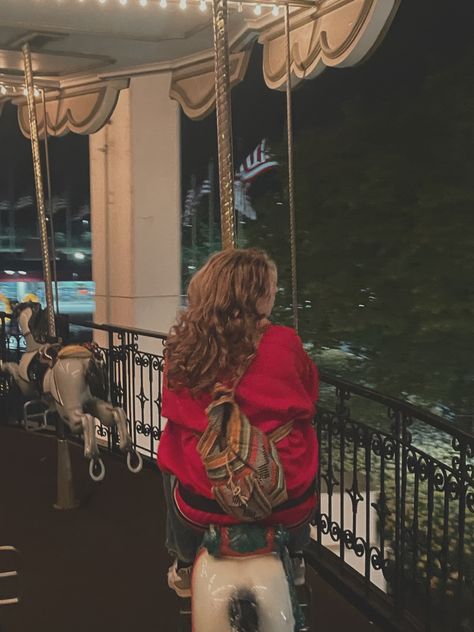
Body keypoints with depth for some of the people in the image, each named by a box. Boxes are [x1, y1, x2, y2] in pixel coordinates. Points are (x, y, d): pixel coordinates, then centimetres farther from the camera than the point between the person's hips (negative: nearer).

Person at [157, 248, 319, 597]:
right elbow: (309, 400, 7)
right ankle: (294, 561, 47)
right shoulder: (285, 343, -10)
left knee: (172, 453, 33)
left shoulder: (182, 349, -6)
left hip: (203, 503, 1)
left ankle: (185, 568, 45)